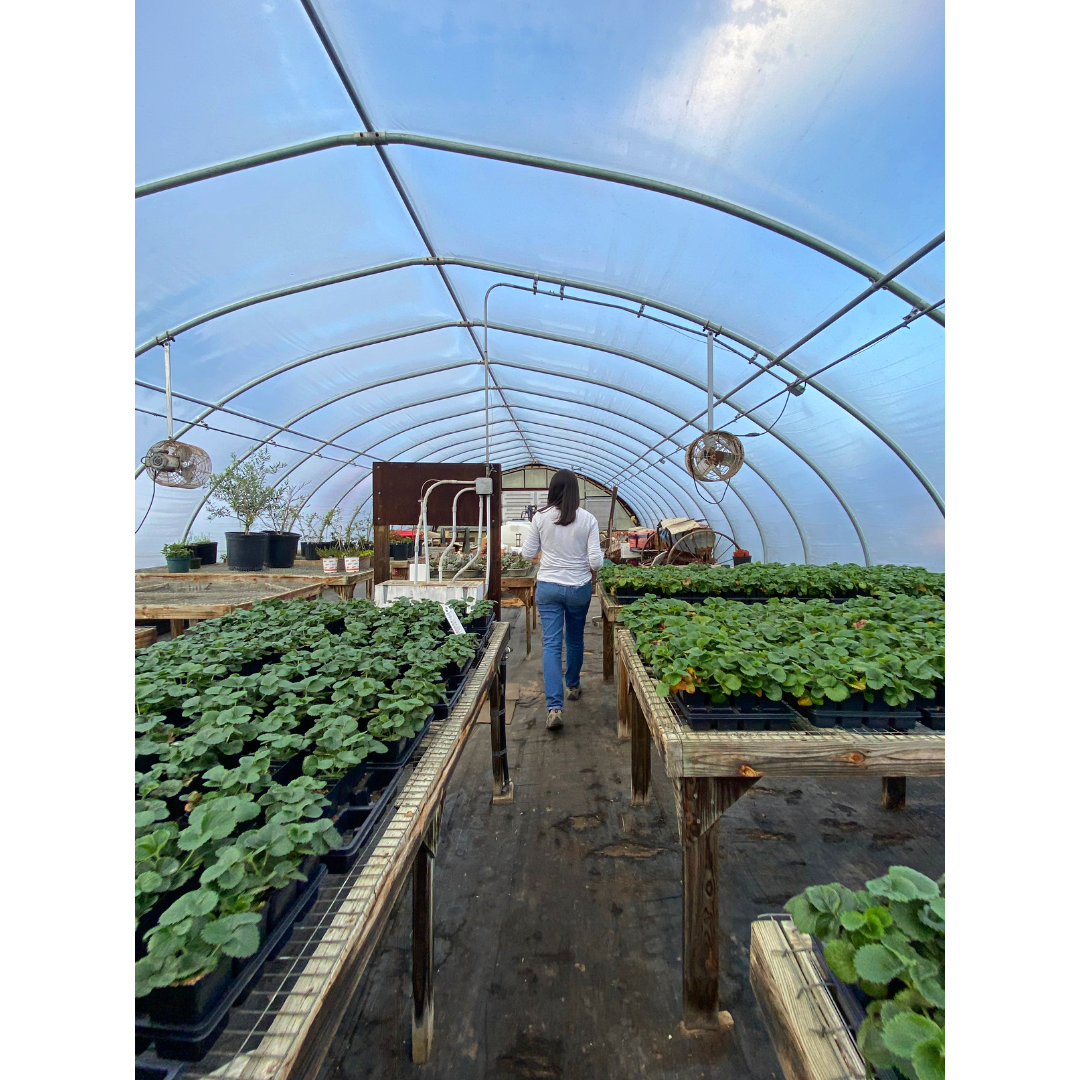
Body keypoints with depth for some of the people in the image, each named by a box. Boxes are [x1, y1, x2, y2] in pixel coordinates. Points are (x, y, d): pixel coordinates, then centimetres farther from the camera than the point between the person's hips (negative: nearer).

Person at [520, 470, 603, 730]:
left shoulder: (541, 517, -7)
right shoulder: (588, 519, -8)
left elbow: (528, 553, 0)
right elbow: (596, 560, -11)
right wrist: (593, 571, 11)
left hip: (548, 587, 0)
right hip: (579, 587, 1)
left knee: (551, 644, 1)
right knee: (575, 639, 21)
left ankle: (554, 708, -5)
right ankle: (573, 686, 42)